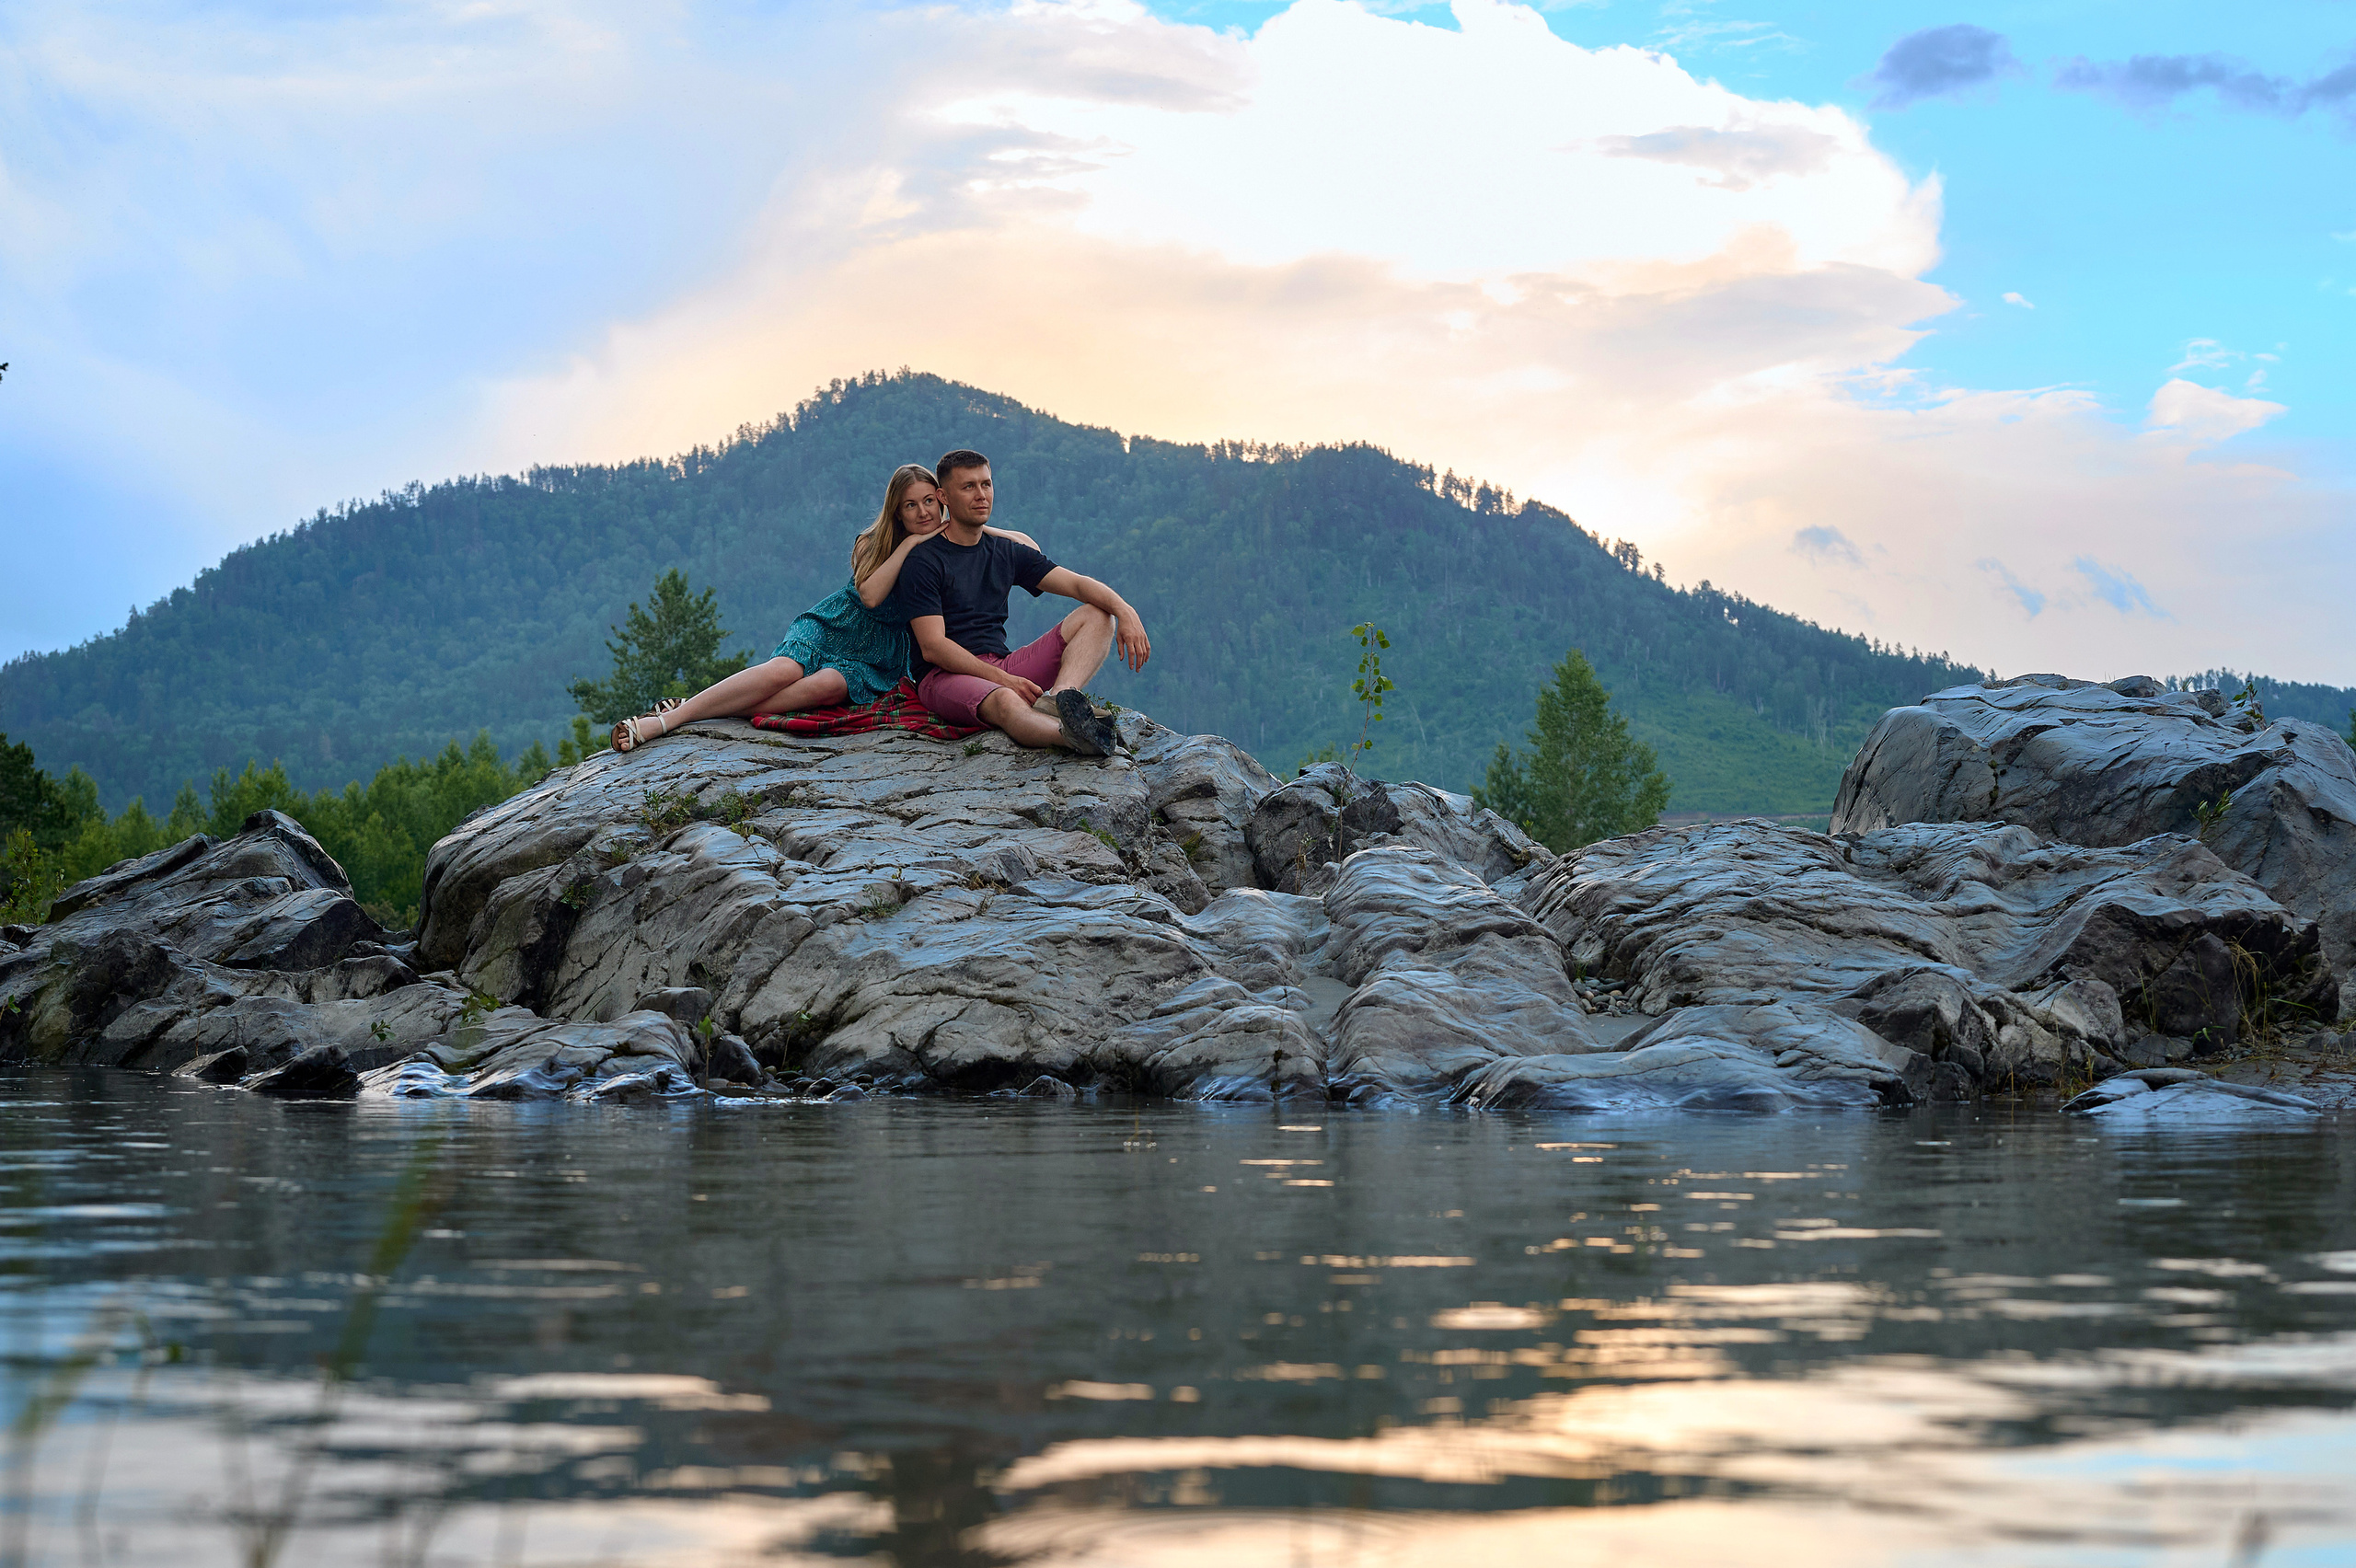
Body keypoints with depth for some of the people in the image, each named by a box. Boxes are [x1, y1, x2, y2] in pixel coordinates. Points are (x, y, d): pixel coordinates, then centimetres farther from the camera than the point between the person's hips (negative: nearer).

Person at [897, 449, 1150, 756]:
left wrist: (1124, 610, -14)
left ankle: (1058, 698, -38)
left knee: (1097, 616, -7)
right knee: (1005, 702, -40)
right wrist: (1003, 680, -22)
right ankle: (1077, 735, -71)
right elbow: (932, 647, -12)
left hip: (1003, 668, 7)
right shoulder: (923, 561, -2)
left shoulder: (1007, 552, 17)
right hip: (949, 676, -7)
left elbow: (1078, 584, 8)